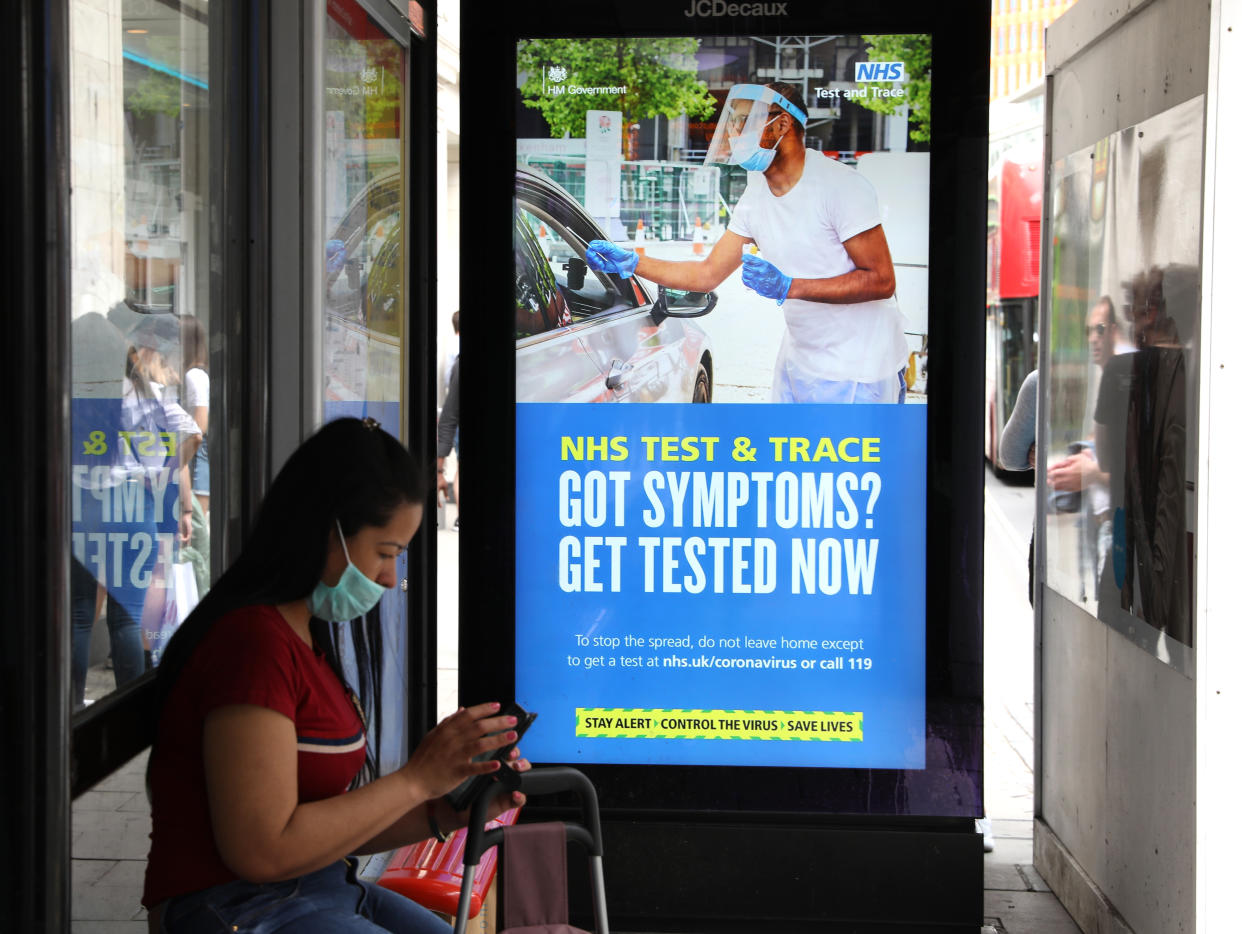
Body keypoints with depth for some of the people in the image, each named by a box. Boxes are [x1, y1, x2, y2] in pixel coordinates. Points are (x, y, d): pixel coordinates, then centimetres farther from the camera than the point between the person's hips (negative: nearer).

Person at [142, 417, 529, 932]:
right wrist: (416, 779, -15)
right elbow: (264, 850, -20)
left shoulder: (310, 635, 15)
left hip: (322, 891, 10)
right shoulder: (252, 639, -16)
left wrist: (445, 812, 1)